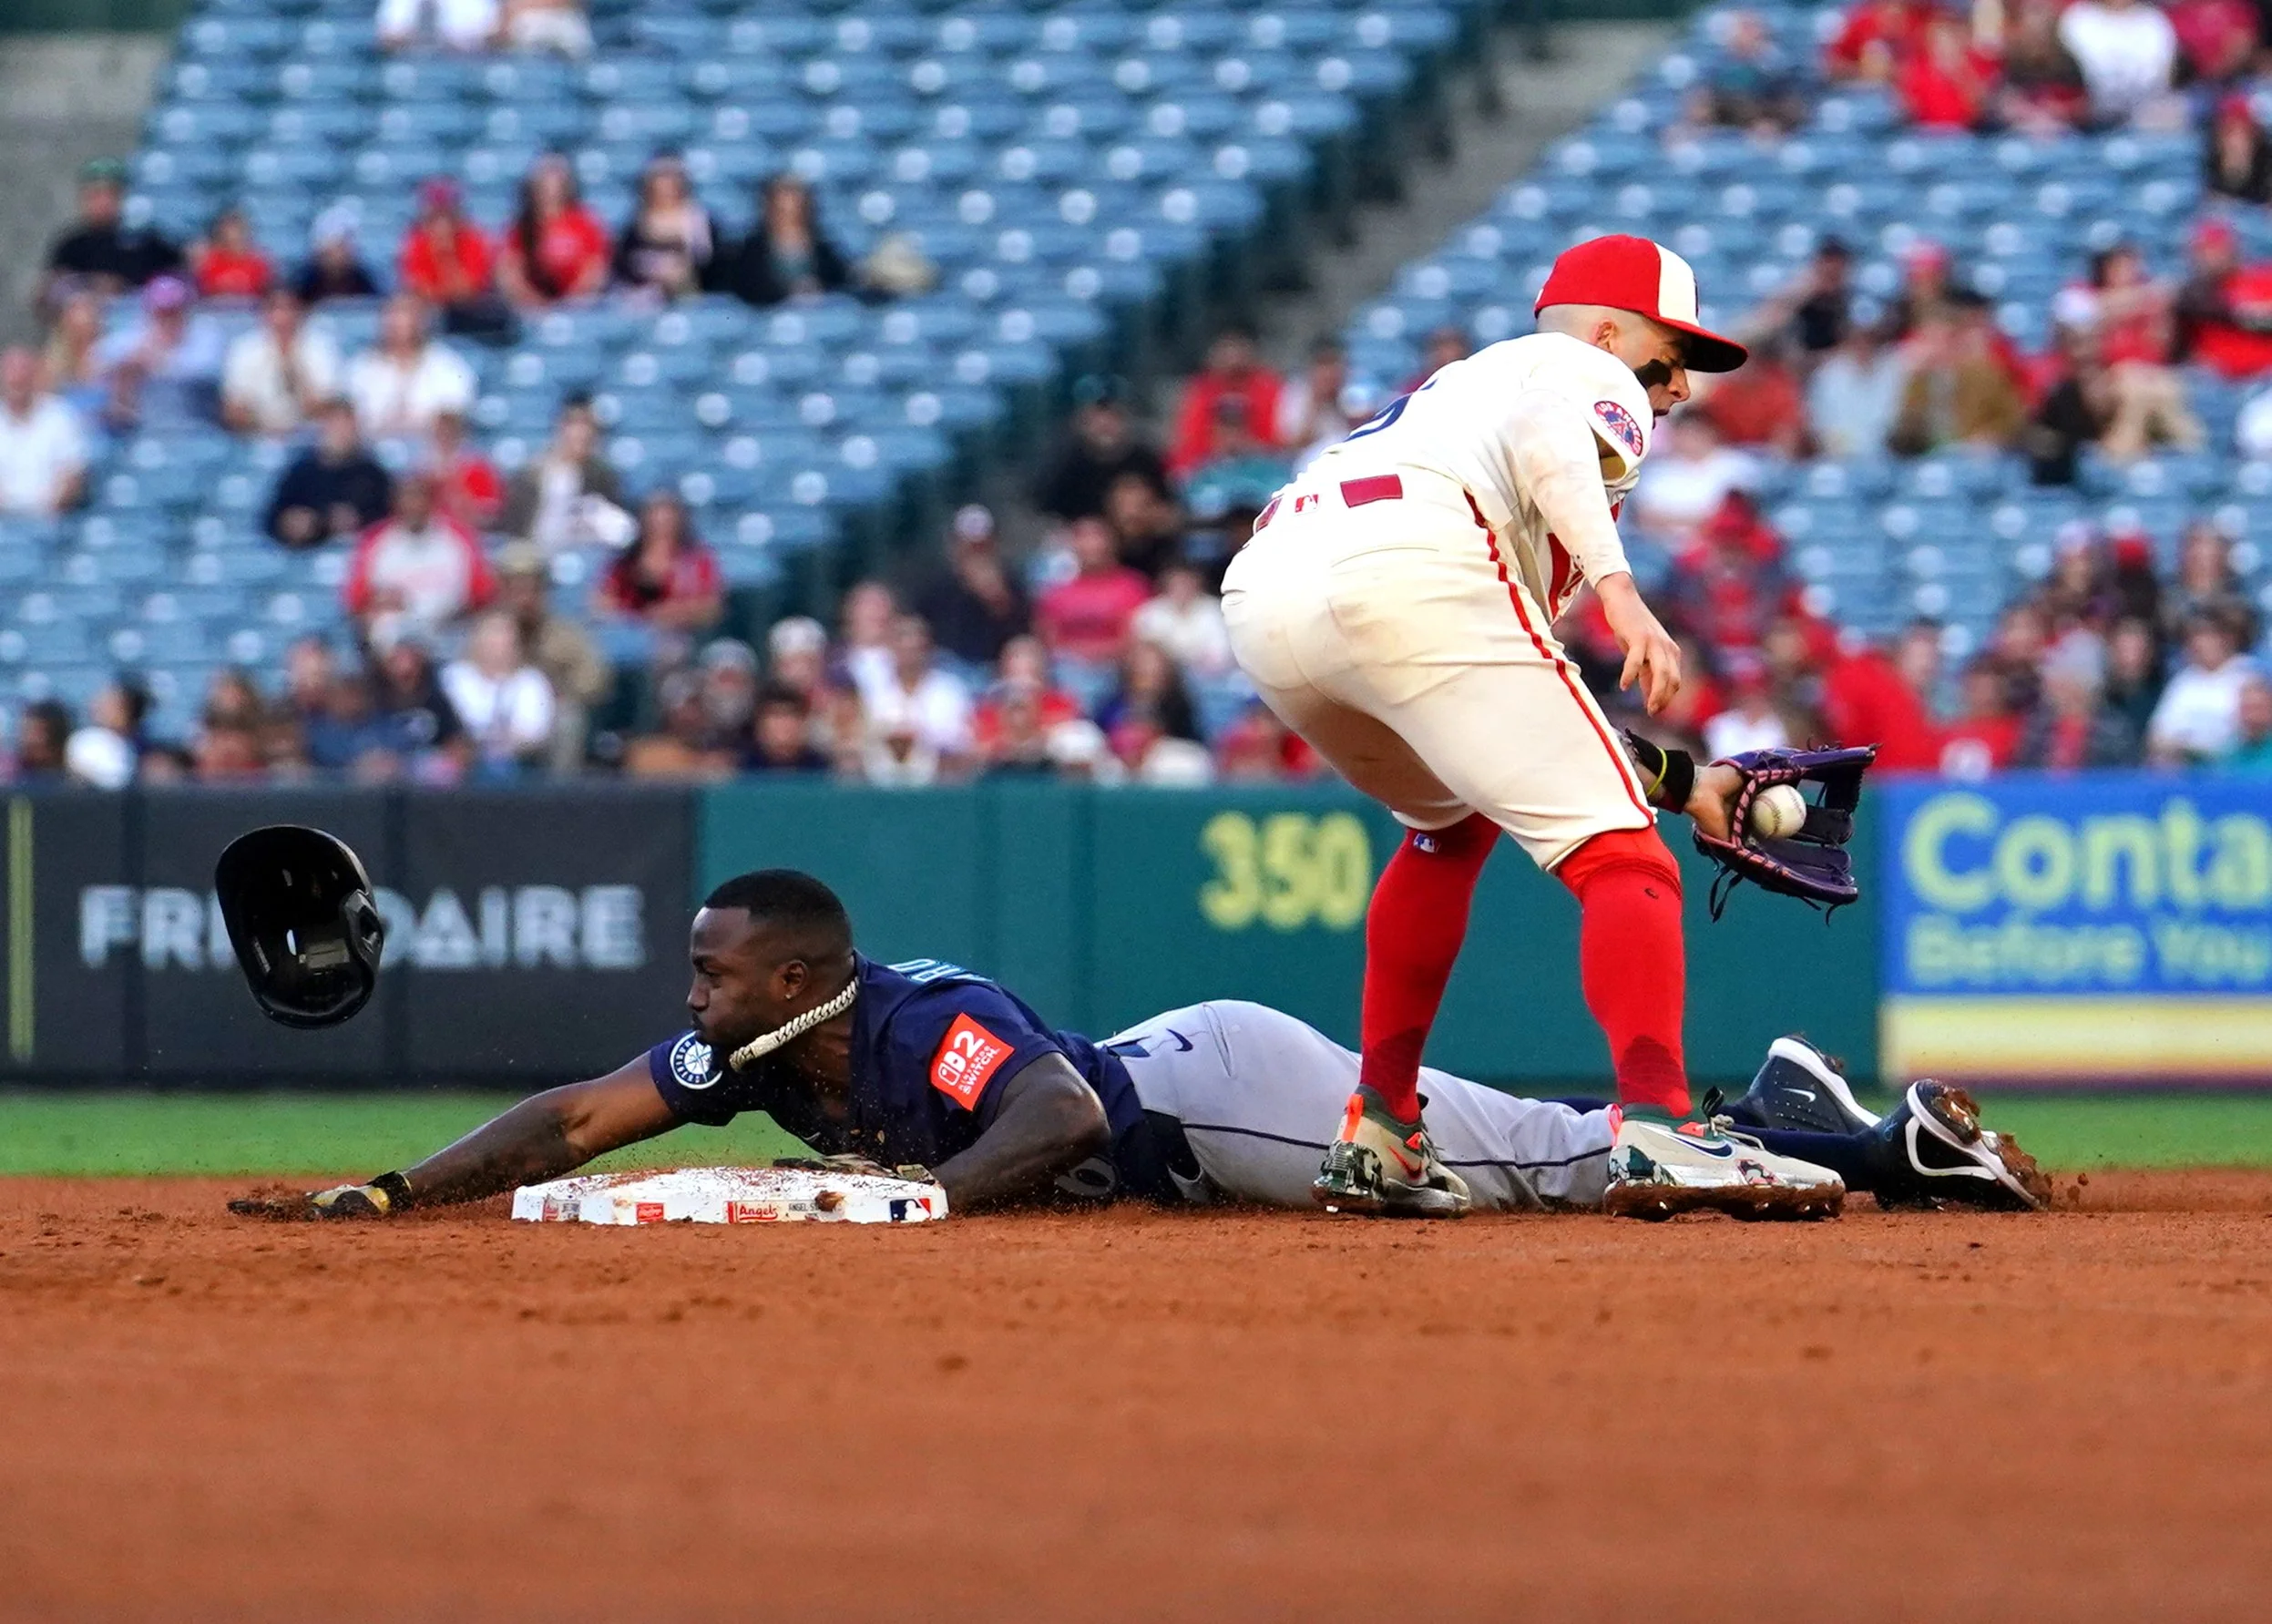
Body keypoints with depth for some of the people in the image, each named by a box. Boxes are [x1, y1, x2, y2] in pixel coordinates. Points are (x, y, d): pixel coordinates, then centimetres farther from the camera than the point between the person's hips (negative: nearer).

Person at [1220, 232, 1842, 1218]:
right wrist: (1618, 588, -20)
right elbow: (1544, 438, -7)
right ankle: (1656, 1129, -28)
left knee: (1452, 819, 33)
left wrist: (1674, 783, 37)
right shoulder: (1590, 377, 22)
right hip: (1408, 574, -8)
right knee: (1617, 854, -6)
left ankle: (1379, 1137, 26)